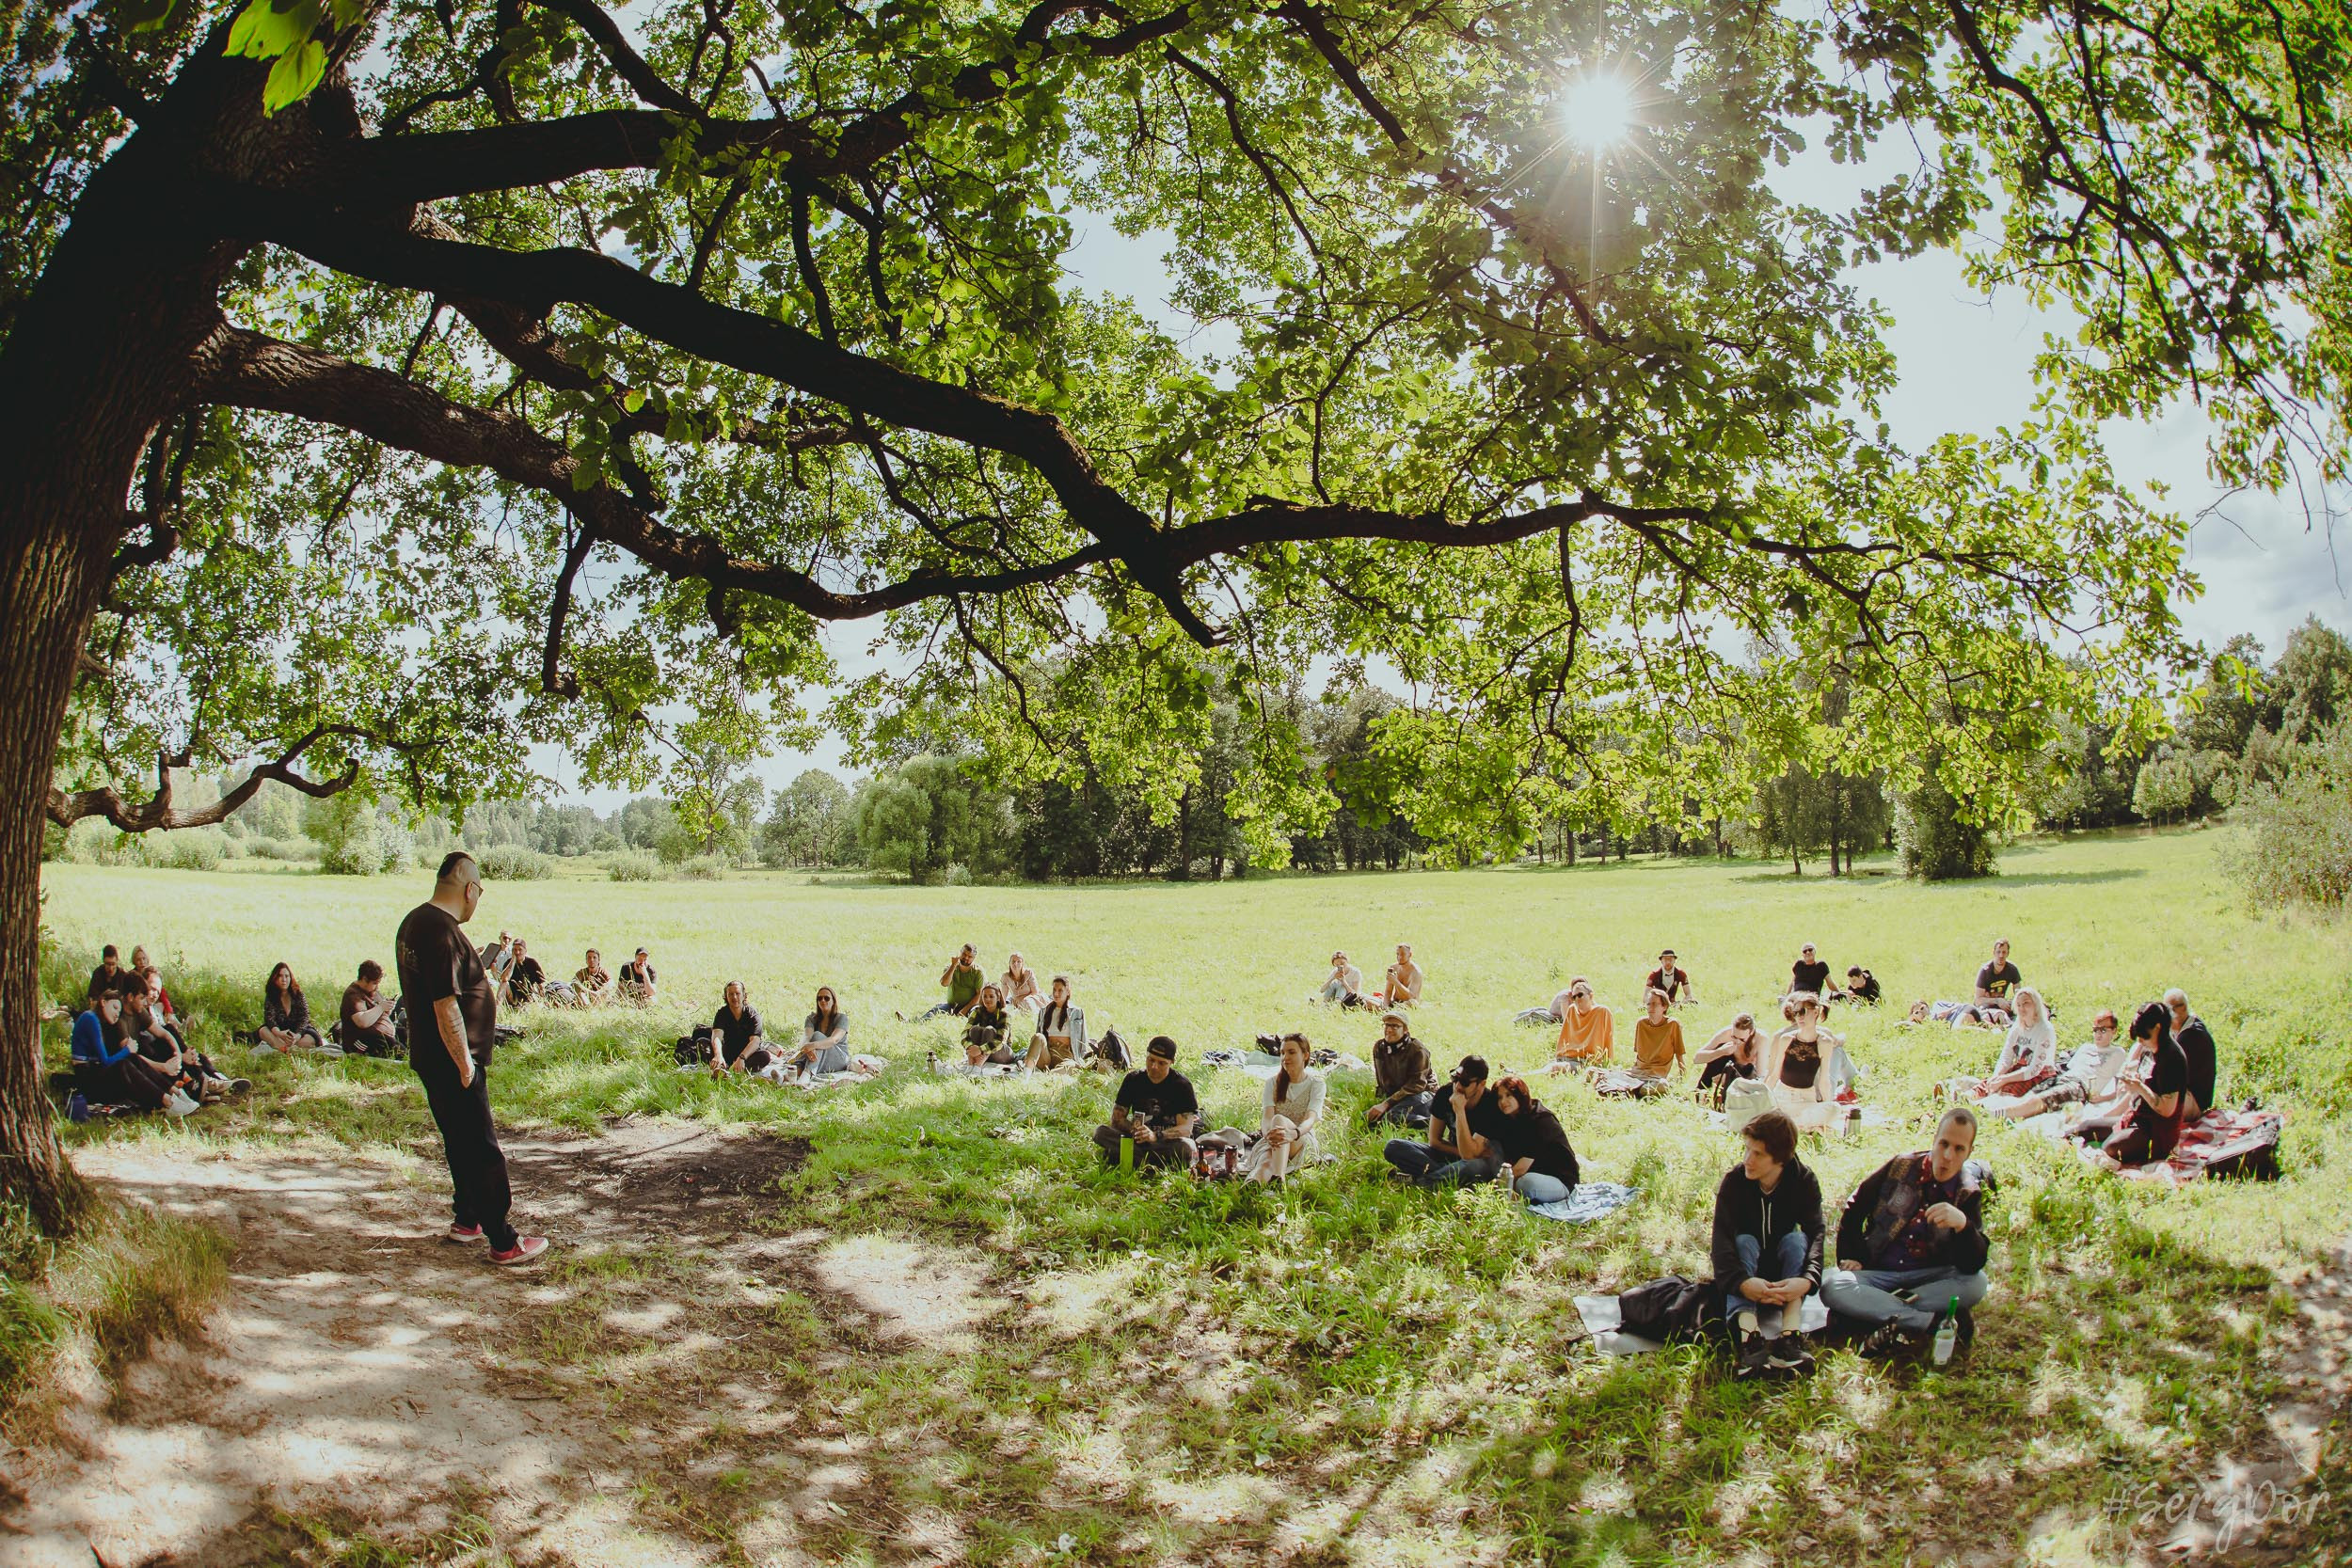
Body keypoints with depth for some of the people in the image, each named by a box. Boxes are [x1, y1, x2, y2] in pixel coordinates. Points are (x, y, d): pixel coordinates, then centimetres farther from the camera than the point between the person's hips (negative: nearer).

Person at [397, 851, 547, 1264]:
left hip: (431, 1059, 10)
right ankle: (503, 1242, 1)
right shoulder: (443, 932, -24)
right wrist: (466, 1066, -21)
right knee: (482, 1152, -4)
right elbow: (446, 1006, -26)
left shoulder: (414, 921, 10)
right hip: (452, 1063, -10)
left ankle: (466, 1219, 35)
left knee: (461, 1145, 22)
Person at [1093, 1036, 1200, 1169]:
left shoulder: (1182, 1084, -7)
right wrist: (1134, 1129, -23)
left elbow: (1186, 1129, -16)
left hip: (1168, 1143, -3)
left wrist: (1155, 1136, -34)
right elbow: (1116, 1118, -1)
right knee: (1101, 1132, -22)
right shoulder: (1133, 1080, 2)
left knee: (1187, 1147, -37)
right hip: (1136, 1138, 3)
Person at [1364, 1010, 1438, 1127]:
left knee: (1392, 1116, -35)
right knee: (1366, 1118, -20)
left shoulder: (1417, 1050, -13)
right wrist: (1378, 1103, 4)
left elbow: (1417, 1084, -20)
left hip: (1421, 1094, -8)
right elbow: (1380, 1082, 21)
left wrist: (1386, 1104, -27)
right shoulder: (1378, 1047, 7)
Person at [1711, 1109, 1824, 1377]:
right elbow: (1722, 1239, -30)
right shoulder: (1734, 1180, -18)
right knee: (1745, 1242, -32)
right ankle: (1748, 1332, -55)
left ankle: (1791, 1333, -47)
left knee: (1796, 1240, -29)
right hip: (1747, 1271, -1)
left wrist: (1808, 1279, -48)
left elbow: (1816, 1234, -27)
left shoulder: (1804, 1181, -14)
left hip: (1783, 1266, 1)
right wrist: (1741, 1281, -49)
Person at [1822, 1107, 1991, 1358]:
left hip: (1929, 1278, 0)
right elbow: (1854, 1210, 10)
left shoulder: (1968, 1195, -1)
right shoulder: (1901, 1167, -1)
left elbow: (1974, 1264, -14)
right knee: (1831, 1285, -30)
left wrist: (1962, 1224, -33)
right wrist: (1850, 1257, 0)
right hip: (1877, 1272, 0)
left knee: (1976, 1283, -30)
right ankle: (1930, 1321, -35)